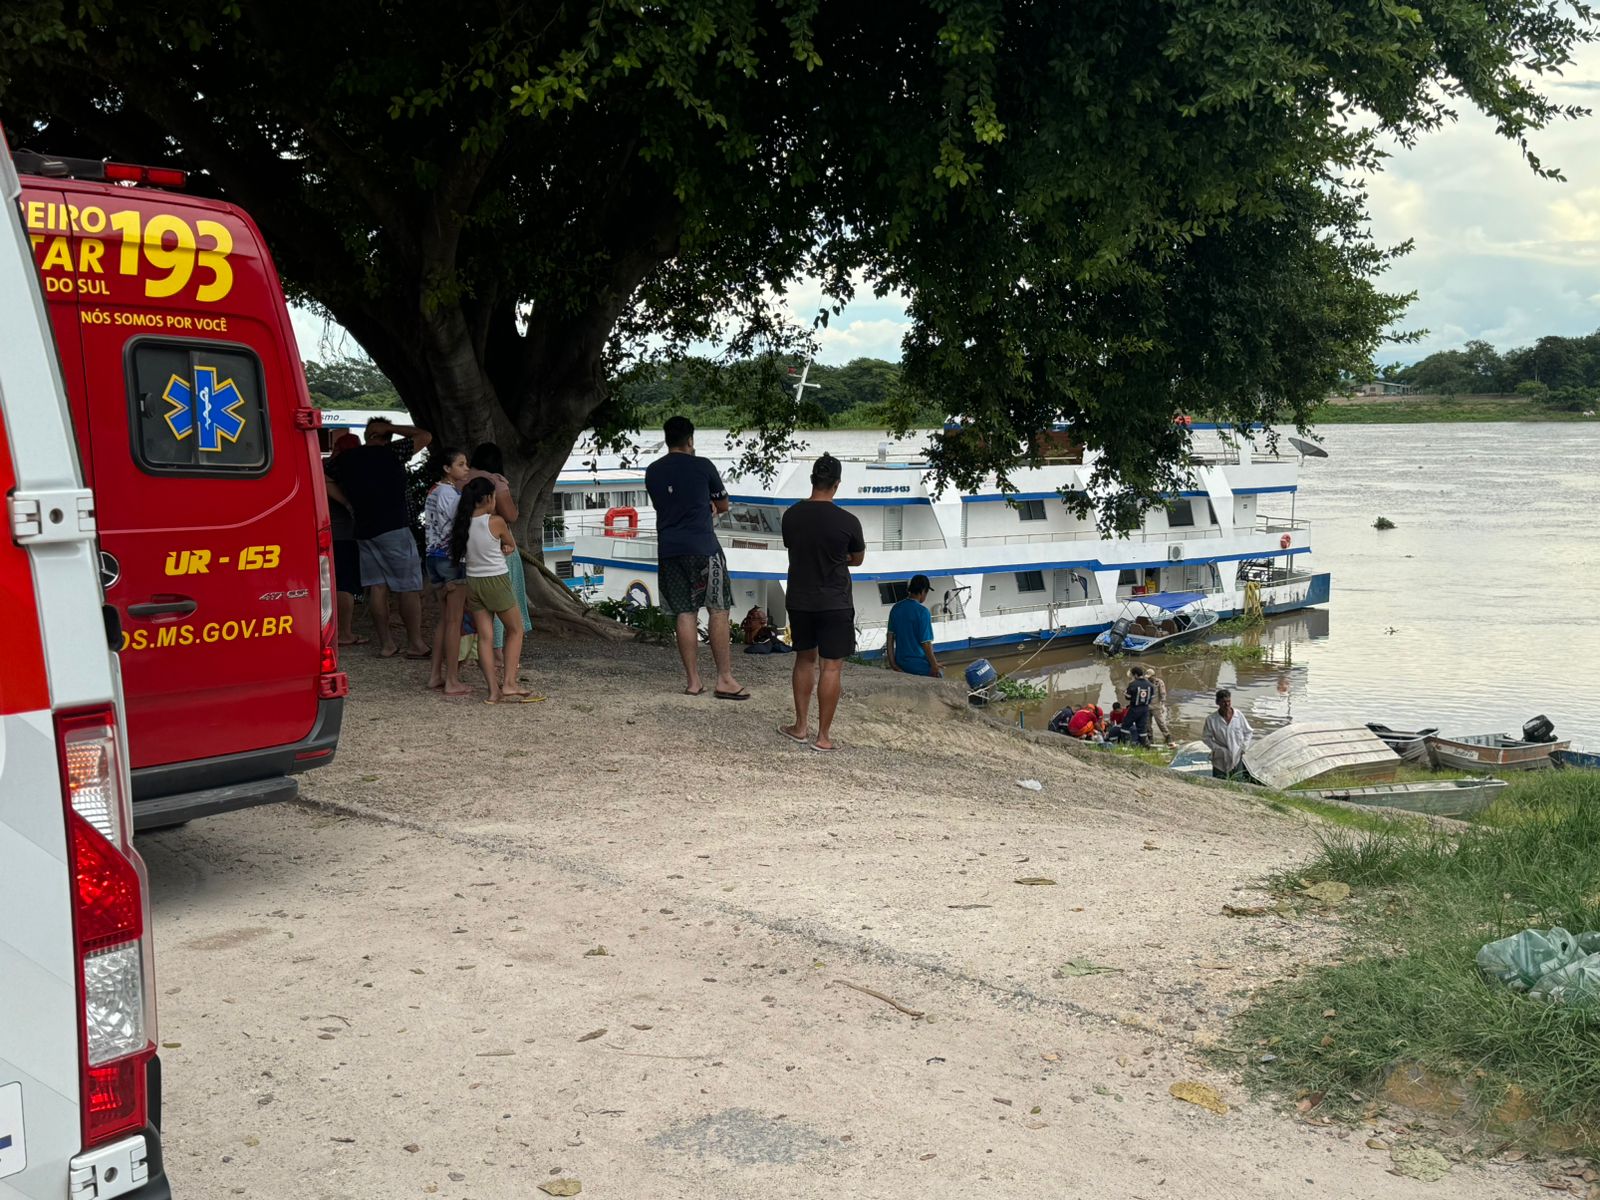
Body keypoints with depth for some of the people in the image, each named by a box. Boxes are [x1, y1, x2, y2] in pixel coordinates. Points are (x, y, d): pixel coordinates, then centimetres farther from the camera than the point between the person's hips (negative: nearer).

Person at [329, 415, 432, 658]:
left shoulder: (345, 459, 9)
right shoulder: (392, 452, -3)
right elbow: (425, 436, 5)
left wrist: (348, 503, 19)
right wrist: (391, 428, 8)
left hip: (364, 531, 5)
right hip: (394, 528, -5)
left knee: (377, 586, 7)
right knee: (409, 587, -1)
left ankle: (385, 642, 7)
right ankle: (415, 643, -2)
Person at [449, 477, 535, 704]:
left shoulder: (462, 524, 0)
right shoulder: (495, 522, -14)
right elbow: (512, 545, 2)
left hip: (473, 582, 5)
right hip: (496, 582, -5)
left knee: (484, 636, 6)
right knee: (515, 630, 12)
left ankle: (493, 689, 2)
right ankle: (509, 683, 5)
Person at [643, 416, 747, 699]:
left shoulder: (652, 472, 10)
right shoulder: (702, 466, -3)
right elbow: (723, 505, 8)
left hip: (669, 550, 5)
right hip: (702, 548, -5)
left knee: (685, 614, 8)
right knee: (718, 611, 1)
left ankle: (692, 680, 8)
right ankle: (724, 679, -2)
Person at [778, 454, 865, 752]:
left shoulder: (791, 515, -4)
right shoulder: (847, 521, -15)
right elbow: (857, 559, 2)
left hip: (799, 601, 4)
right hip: (835, 603, -4)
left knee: (805, 660, 19)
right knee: (831, 666, 3)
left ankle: (800, 727, 24)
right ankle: (823, 736, 5)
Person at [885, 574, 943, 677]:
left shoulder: (896, 608, 3)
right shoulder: (922, 611, -16)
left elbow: (890, 638, 5)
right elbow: (926, 643, -16)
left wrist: (892, 663, 10)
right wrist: (934, 666, -5)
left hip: (901, 663, 7)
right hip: (919, 665, -7)